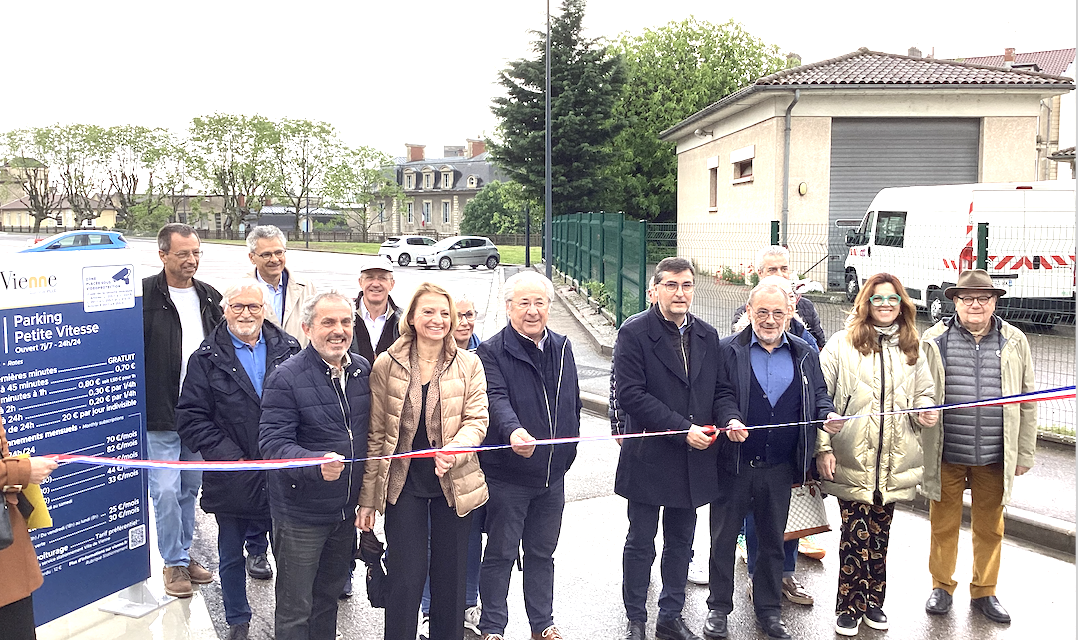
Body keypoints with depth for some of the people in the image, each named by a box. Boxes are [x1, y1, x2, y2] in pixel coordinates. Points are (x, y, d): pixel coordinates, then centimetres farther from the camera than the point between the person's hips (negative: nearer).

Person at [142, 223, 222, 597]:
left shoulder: (209, 297, 8)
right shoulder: (146, 295, -9)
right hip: (159, 414, -5)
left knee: (191, 488, 15)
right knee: (166, 491, -2)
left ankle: (184, 553, 30)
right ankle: (174, 563, 14)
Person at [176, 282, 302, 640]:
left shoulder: (288, 350, 1)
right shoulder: (207, 359, -3)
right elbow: (191, 418, -6)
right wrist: (228, 458, -14)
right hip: (233, 479, -1)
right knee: (231, 557, 15)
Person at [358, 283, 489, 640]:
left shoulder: (469, 364, 1)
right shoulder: (387, 365, -1)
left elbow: (477, 420, -5)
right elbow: (375, 436, 1)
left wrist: (454, 450, -26)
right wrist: (368, 498, -1)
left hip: (453, 484, 1)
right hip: (404, 484, -1)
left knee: (450, 577, 11)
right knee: (405, 578, 1)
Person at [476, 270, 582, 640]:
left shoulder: (562, 348, 9)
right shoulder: (492, 352, -10)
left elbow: (574, 403, 16)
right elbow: (497, 399, -26)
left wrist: (568, 452, 14)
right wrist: (513, 430, -45)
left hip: (553, 473, 5)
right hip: (507, 474, -5)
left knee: (542, 552, 18)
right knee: (500, 553, 6)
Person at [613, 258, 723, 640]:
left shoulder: (707, 336, 7)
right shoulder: (634, 333, -10)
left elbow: (717, 390, 14)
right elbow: (630, 395, -16)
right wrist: (683, 429, -19)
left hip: (694, 460, 5)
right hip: (649, 459, -5)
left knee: (681, 543, 15)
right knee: (640, 543, 7)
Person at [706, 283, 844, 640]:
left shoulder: (804, 355, 10)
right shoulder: (728, 350, -1)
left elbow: (818, 394, 14)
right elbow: (722, 394, -7)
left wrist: (828, 415, -7)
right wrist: (731, 420, -26)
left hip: (780, 466, 3)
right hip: (734, 464, -3)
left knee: (772, 540, 15)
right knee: (723, 538, 7)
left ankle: (769, 610, 30)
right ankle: (719, 608, 22)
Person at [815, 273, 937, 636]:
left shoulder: (912, 348, 11)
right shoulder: (842, 343, -2)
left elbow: (925, 392, 22)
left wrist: (926, 411, -2)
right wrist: (823, 448, -11)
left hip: (894, 463, 4)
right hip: (852, 460, -4)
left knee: (879, 536, 12)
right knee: (856, 536, -3)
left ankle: (873, 603, 27)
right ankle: (849, 609, 12)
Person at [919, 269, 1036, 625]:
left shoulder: (1014, 342, 3)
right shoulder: (934, 341, -3)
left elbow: (1027, 402, 7)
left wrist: (1025, 454, 5)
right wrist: (920, 449, -3)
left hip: (995, 457, 2)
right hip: (946, 454, -1)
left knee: (990, 527, 14)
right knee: (944, 524, 11)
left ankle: (984, 592, 31)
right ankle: (942, 586, 29)